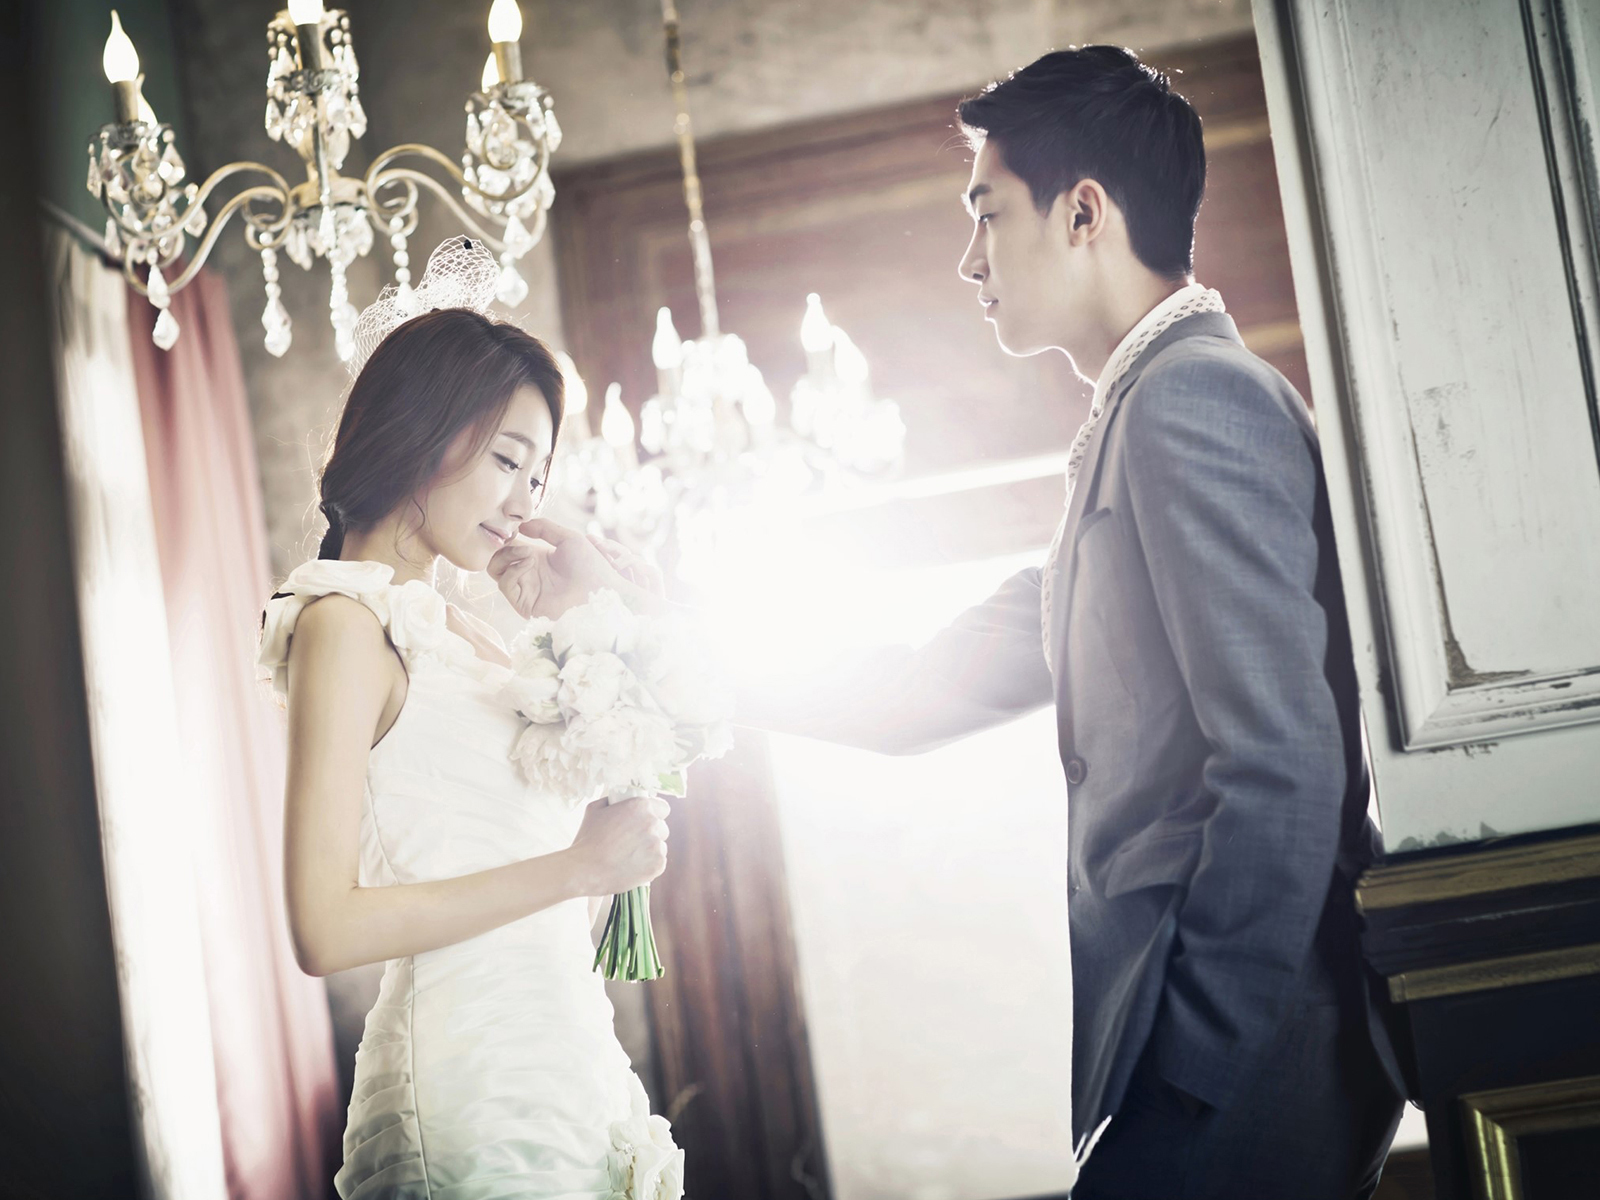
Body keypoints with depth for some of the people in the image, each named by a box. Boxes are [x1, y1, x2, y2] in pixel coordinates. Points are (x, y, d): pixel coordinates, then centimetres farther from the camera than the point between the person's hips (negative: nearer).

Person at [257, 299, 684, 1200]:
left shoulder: (454, 629, 15)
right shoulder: (346, 626, -9)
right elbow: (327, 929, -19)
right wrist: (577, 866, -17)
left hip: (568, 1072, 8)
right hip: (473, 1090, -8)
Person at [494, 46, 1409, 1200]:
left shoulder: (1192, 397, -11)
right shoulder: (1142, 423, 21)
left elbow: (1283, 767, -19)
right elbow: (928, 692, 20)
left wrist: (1192, 1065, -18)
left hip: (1249, 1053, -9)